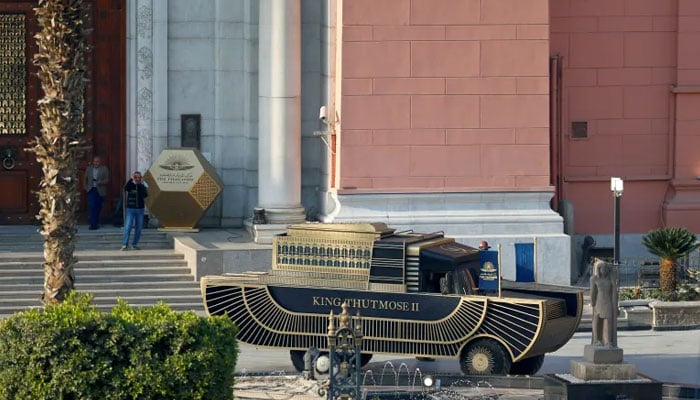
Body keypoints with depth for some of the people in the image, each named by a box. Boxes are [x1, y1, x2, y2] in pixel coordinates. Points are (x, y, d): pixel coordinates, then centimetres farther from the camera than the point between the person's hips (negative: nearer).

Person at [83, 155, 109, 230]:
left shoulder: (104, 169, 1)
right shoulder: (89, 168, 10)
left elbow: (107, 180, -3)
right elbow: (85, 178, 18)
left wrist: (99, 182, -20)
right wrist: (85, 187, 5)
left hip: (100, 191, -1)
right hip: (91, 190, 1)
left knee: (98, 207, 7)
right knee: (91, 206, -13)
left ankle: (96, 223, 23)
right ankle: (92, 223, -15)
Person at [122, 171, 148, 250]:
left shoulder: (142, 186, 5)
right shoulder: (130, 185, -1)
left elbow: (145, 195, -7)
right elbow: (125, 188, -22)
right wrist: (131, 179, -27)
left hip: (140, 209, 3)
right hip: (130, 209, -3)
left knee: (138, 228, 5)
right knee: (128, 227, -8)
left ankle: (135, 244, 15)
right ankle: (125, 245, -7)